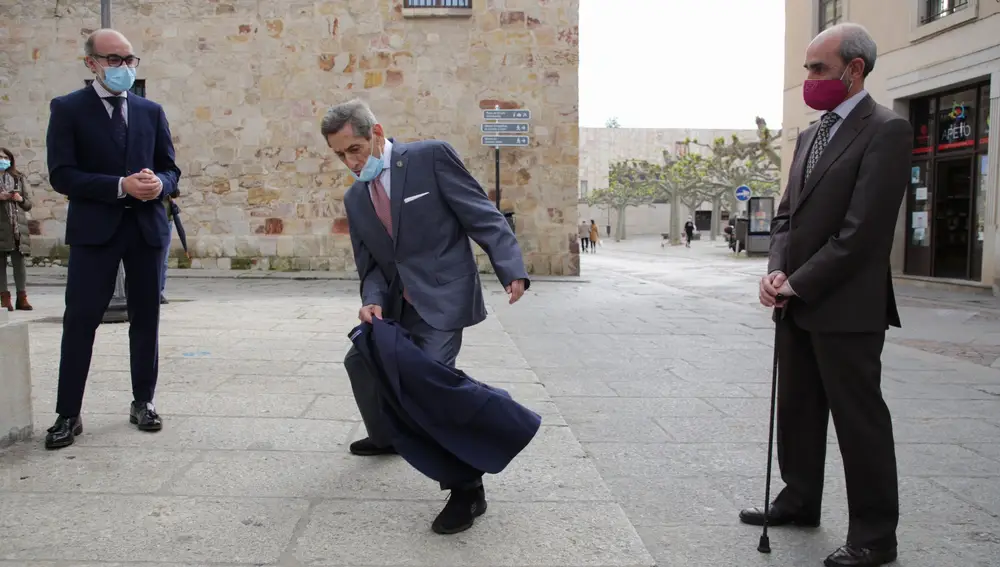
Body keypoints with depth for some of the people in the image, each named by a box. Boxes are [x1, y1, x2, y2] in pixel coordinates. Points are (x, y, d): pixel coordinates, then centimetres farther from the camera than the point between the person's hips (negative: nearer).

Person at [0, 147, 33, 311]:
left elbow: (29, 204, 14)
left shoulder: (19, 178, 13)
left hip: (17, 225, 1)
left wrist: (20, 199, -6)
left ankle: (21, 297, 1)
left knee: (19, 261, -1)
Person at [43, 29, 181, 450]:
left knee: (146, 318, 9)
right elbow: (61, 175, -8)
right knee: (80, 320, -2)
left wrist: (159, 184, -11)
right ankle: (68, 414, 7)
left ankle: (143, 402, 21)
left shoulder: (151, 111, 12)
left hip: (146, 227, 4)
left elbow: (170, 168, 12)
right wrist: (121, 186, -20)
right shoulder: (67, 109, 1)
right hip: (94, 228, -3)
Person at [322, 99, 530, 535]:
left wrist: (511, 269, -25)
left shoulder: (431, 157, -9)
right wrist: (372, 300, -11)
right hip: (398, 305, 8)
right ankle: (386, 436, 47)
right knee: (360, 360, 20)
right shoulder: (355, 198, 10)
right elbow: (369, 264, 11)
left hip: (442, 298, -8)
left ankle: (467, 489, -3)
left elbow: (483, 216, -12)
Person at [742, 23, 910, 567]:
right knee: (797, 409, 17)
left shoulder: (886, 130, -10)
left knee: (859, 418, 1)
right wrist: (776, 270, -3)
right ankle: (799, 500, 33)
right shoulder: (810, 135, 15)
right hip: (797, 303, 8)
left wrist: (798, 282, -16)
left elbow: (863, 228, -18)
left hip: (846, 307, -8)